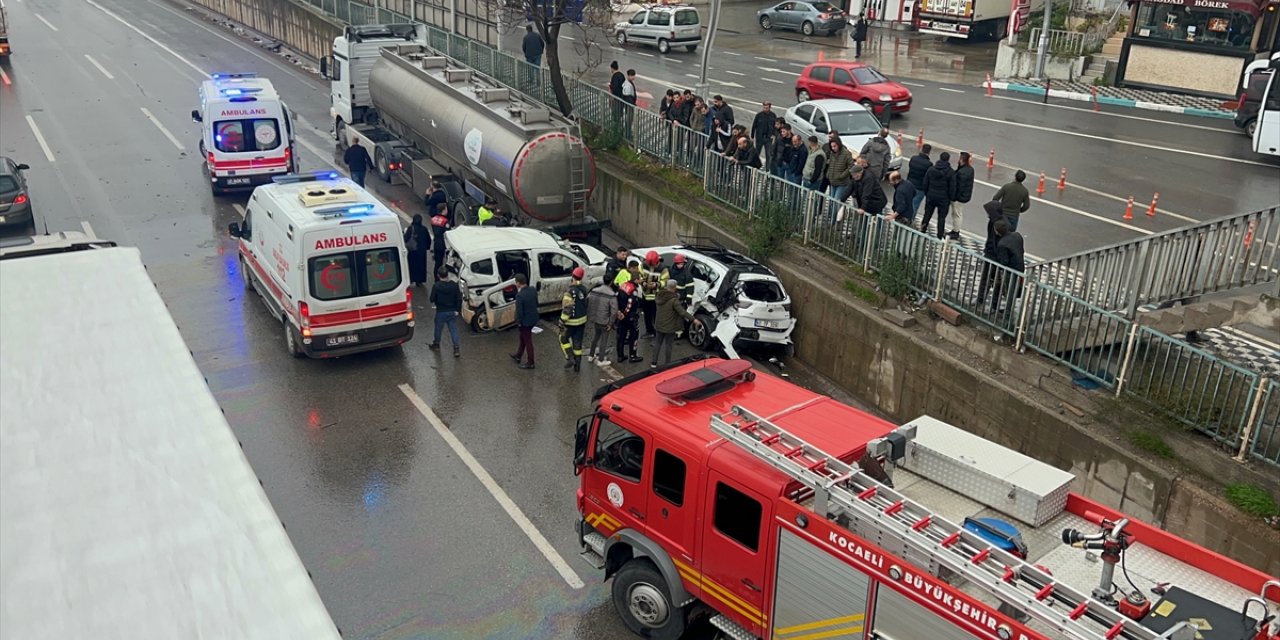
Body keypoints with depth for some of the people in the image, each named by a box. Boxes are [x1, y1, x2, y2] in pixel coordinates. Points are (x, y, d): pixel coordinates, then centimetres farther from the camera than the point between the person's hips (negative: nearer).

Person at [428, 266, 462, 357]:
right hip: (452, 312, 2)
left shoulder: (436, 286, -17)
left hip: (441, 312, -2)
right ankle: (457, 348, 0)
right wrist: (457, 310, 6)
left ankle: (436, 344, 39)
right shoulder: (454, 285, -7)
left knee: (438, 329, 19)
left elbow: (432, 299, -11)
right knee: (453, 330, 6)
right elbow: (459, 299, -5)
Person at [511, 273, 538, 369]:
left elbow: (519, 311, -24)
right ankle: (518, 356, 44)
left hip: (525, 321, -8)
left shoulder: (520, 295, -28)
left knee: (528, 341, 8)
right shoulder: (533, 290, -6)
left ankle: (530, 363, 21)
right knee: (523, 338, 26)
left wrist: (518, 322, -9)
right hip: (534, 319, 8)